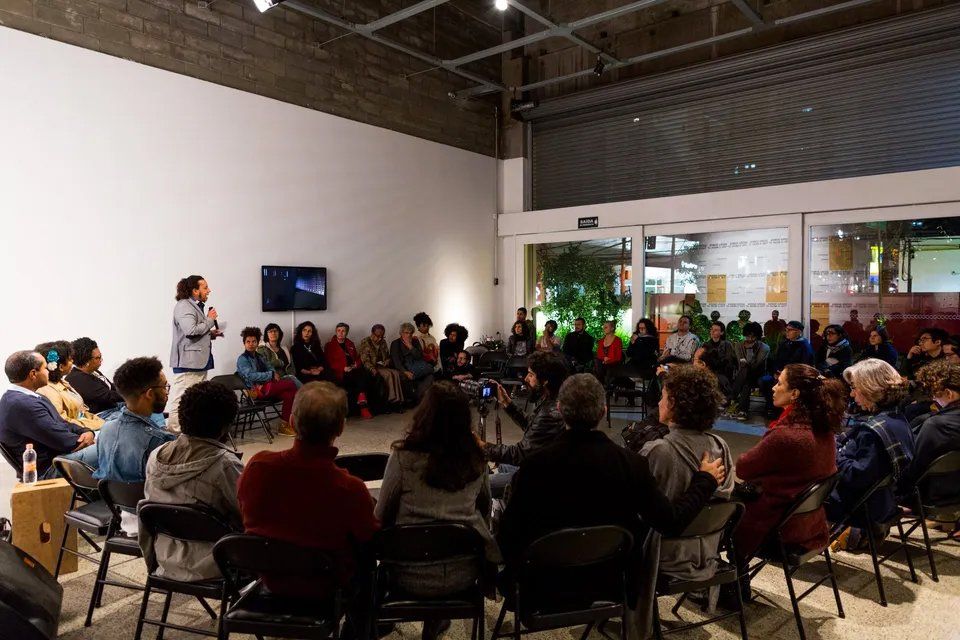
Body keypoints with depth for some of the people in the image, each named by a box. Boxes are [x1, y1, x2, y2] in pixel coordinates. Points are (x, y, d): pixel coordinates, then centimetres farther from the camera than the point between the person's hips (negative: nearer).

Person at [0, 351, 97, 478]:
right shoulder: (21, 404, -22)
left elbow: (61, 423, 12)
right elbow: (63, 441, -22)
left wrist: (87, 432, -5)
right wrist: (84, 439, -4)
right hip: (49, 469, -10)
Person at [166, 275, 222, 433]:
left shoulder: (196, 306, 20)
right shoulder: (183, 306, -11)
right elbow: (191, 330, -24)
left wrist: (211, 334, 13)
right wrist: (210, 320, -12)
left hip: (200, 361, 10)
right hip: (187, 361, -10)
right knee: (178, 399, -9)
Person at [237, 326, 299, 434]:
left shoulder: (259, 357, 23)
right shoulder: (242, 359, -2)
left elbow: (269, 368, 22)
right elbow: (251, 376, -16)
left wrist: (274, 373, -2)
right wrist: (271, 375, -16)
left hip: (265, 386, 8)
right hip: (256, 390, -7)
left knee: (289, 394, -23)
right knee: (290, 383, -20)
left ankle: (284, 425, -22)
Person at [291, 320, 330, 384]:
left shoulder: (317, 346, 22)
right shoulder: (295, 348, 12)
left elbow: (323, 362, 11)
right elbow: (298, 368, 3)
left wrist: (318, 370, -10)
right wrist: (309, 372, -13)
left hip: (320, 375, 3)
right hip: (304, 376, -3)